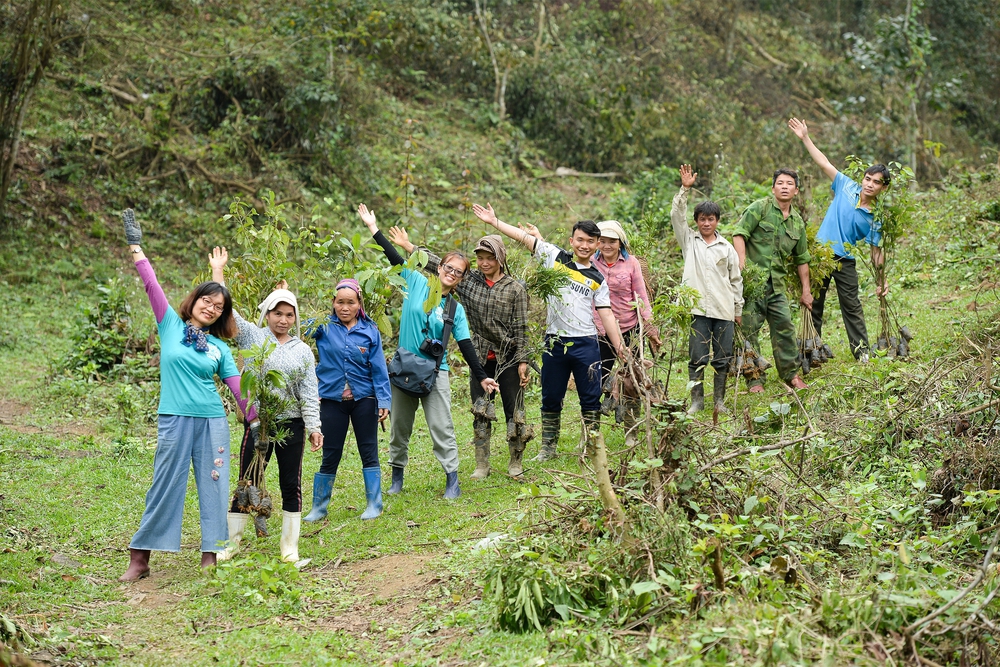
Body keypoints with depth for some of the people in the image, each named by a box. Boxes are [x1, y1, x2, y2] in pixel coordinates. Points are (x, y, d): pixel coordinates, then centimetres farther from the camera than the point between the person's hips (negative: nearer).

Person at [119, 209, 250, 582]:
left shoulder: (219, 348, 10)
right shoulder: (170, 325, 5)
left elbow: (239, 388, 8)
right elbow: (151, 285, 0)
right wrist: (136, 247, -4)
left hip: (213, 422, 2)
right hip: (175, 421, -2)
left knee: (214, 485, 3)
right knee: (165, 486, 0)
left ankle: (211, 556, 11)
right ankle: (139, 559, 8)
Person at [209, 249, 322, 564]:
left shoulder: (303, 351, 6)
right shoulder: (252, 336, 3)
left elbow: (309, 392, 3)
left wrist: (313, 426, -5)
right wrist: (218, 272, -6)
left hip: (292, 425, 1)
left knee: (291, 484, 5)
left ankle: (289, 547, 14)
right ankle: (231, 543, 12)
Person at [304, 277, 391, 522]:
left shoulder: (370, 331, -2)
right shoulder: (324, 328, -2)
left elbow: (379, 369, -1)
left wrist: (384, 401, -6)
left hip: (364, 400, 0)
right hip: (332, 400, 0)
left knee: (369, 453, 6)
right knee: (330, 456, 8)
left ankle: (374, 504, 15)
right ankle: (318, 507, 19)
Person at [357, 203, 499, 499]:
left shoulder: (456, 310, 2)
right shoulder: (418, 284, 2)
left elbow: (466, 346, 1)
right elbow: (394, 258, -1)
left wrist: (482, 377, -6)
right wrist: (373, 228, -5)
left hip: (435, 373, -1)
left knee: (441, 427, -5)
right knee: (399, 426, 11)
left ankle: (452, 481, 0)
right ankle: (397, 477, 25)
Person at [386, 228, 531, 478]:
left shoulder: (515, 289, -6)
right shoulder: (469, 281, 2)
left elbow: (520, 329, -6)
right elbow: (438, 264, 1)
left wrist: (522, 362, -8)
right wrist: (408, 246, -5)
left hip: (508, 358, -3)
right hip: (480, 357, 3)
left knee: (514, 411, 2)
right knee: (480, 412, 6)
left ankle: (515, 462, 17)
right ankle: (482, 465, 15)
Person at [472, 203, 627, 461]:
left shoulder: (597, 280, 6)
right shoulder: (555, 257, 4)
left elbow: (606, 315, 5)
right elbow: (523, 237, 2)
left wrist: (620, 349, -2)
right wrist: (493, 221, -3)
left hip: (586, 344, 0)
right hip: (555, 342, 0)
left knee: (591, 398, 2)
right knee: (551, 398, 8)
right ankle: (548, 447, 20)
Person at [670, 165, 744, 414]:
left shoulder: (727, 248, 11)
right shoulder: (689, 240, 10)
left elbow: (736, 280, 13)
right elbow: (676, 216, -4)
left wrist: (738, 309, 11)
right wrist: (684, 189, -13)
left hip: (724, 310, 1)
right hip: (698, 309, -1)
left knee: (723, 358, 4)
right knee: (697, 358, -2)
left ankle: (719, 400, 14)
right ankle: (697, 401, 7)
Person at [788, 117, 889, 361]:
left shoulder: (875, 218, -5)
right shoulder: (847, 187, -1)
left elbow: (876, 251, -4)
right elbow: (824, 163, 2)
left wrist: (881, 281, -11)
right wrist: (805, 137, -2)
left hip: (846, 262, -2)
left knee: (852, 307, 1)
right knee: (814, 305, 7)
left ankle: (862, 352, 10)